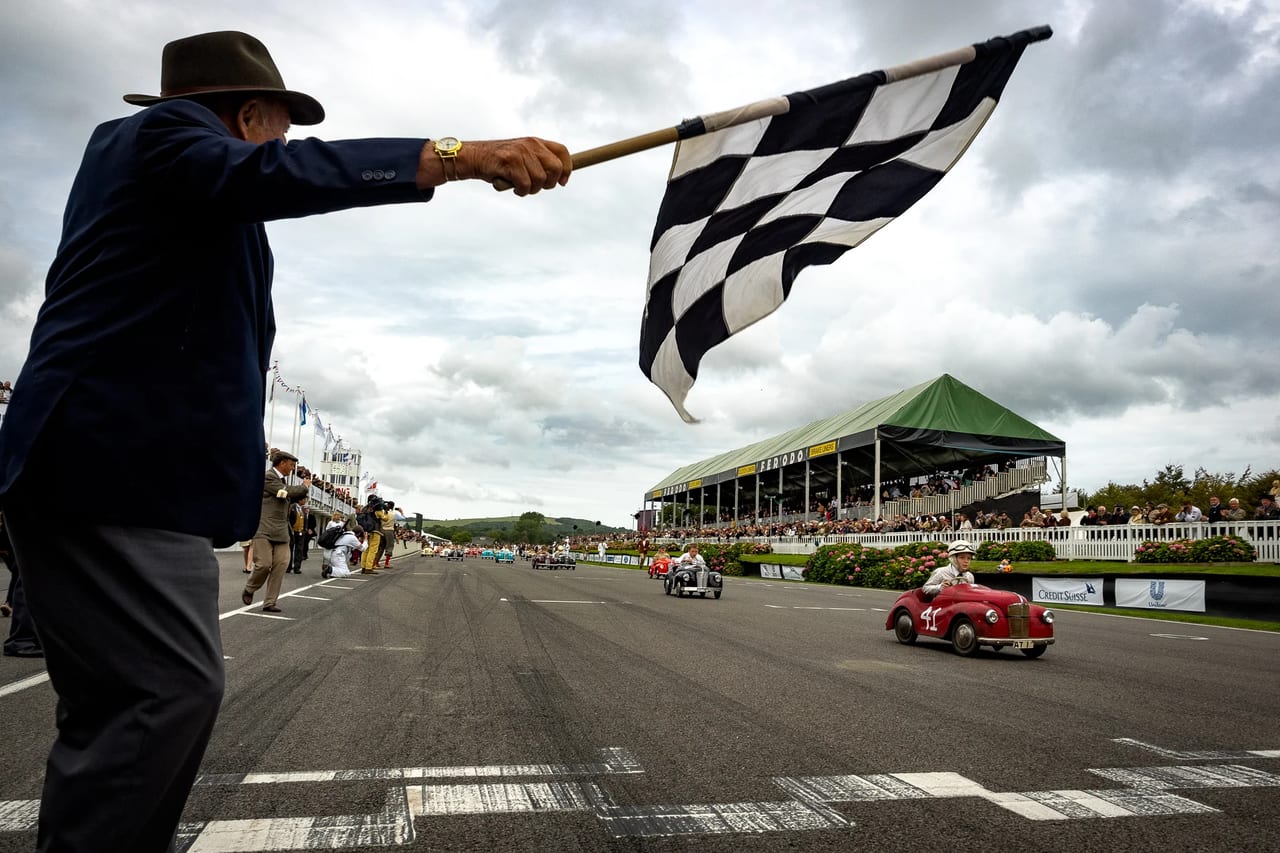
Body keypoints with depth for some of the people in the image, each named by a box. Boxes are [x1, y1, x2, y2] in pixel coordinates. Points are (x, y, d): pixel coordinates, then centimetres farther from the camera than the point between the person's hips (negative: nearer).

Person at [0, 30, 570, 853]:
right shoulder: (162, 132, -3)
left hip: (120, 460, 10)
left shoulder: (124, 142, 27)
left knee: (117, 701, 10)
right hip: (122, 462, -10)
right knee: (175, 686, -15)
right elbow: (274, 175, -24)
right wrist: (461, 155, -32)